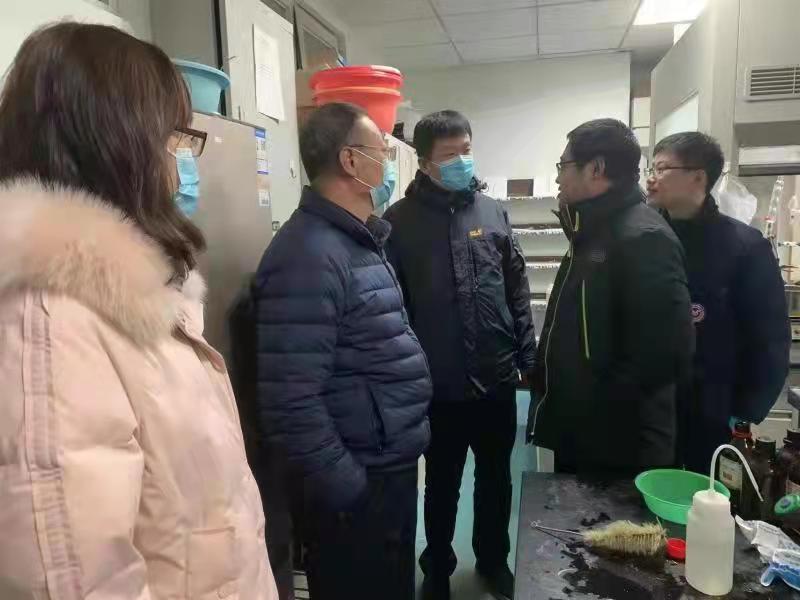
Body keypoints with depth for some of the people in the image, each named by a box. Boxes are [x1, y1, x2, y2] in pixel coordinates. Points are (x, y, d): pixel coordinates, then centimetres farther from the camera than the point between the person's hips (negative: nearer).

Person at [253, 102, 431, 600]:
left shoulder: (361, 241, 9)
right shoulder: (310, 255, -22)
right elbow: (291, 402, -27)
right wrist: (348, 492, -19)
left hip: (393, 469, 9)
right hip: (358, 487, -9)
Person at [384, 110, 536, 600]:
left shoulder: (494, 212, 4)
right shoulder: (399, 221, -7)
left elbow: (518, 291, 6)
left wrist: (527, 357, 3)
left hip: (497, 380, 3)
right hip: (438, 386, -3)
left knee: (496, 479, 20)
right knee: (441, 484, 16)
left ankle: (494, 559, 44)